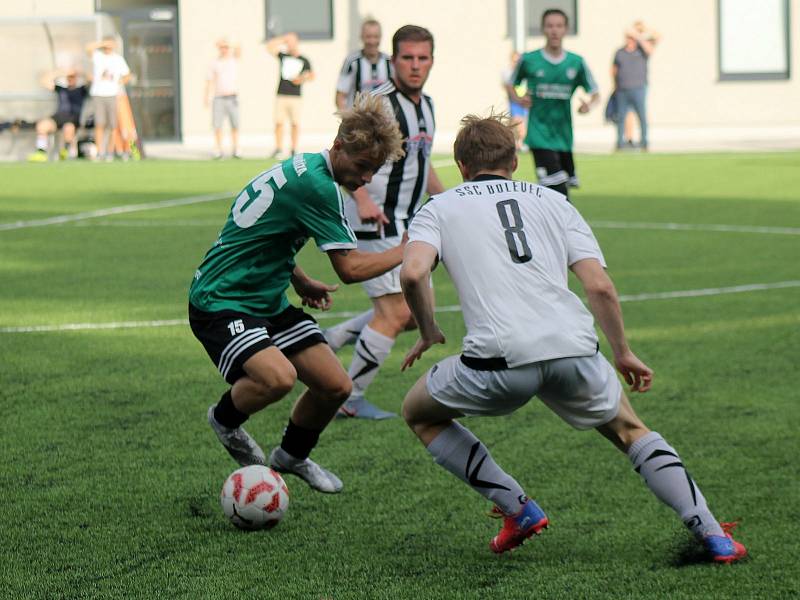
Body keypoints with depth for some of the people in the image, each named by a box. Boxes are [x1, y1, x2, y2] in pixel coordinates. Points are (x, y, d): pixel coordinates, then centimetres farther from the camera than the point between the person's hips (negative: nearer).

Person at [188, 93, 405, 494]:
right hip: (220, 304, -10)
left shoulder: (304, 169, 8)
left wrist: (299, 282, 13)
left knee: (336, 386, 5)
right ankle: (225, 420, -1)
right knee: (278, 377, -33)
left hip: (267, 302, 10)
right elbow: (350, 268, -23)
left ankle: (292, 456, 31)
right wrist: (405, 252, -8)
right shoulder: (316, 186, -23)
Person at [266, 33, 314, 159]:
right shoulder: (283, 56, 10)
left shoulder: (304, 61, 7)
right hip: (281, 96, 1)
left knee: (295, 123, 0)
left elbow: (311, 75, 11)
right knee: (279, 122, -5)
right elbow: (270, 46, 5)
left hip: (296, 97, -1)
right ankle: (278, 149, 1)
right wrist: (283, 39, 4)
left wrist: (302, 79, -6)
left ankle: (294, 150, 6)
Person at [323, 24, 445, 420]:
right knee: (397, 312, -11)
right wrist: (363, 200, -38)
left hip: (405, 224, 9)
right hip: (374, 224, -9)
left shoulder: (425, 105, 13)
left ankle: (330, 340, 22)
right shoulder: (379, 104, -16)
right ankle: (350, 400, 0)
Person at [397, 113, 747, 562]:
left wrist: (429, 332, 15)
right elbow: (600, 286, 11)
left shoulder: (438, 209, 18)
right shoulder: (552, 201, 23)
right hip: (573, 348, 3)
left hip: (498, 357, -3)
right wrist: (623, 353, 22)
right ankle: (713, 534, 12)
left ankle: (518, 509, 15)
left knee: (419, 414, 25)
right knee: (630, 430, 28)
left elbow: (413, 273, -3)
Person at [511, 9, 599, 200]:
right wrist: (519, 100, -10)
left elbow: (595, 93, 9)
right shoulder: (529, 60, -3)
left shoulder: (576, 63, 3)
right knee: (558, 189, -19)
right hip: (539, 133, -4)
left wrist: (589, 105, -13)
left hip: (563, 136, 4)